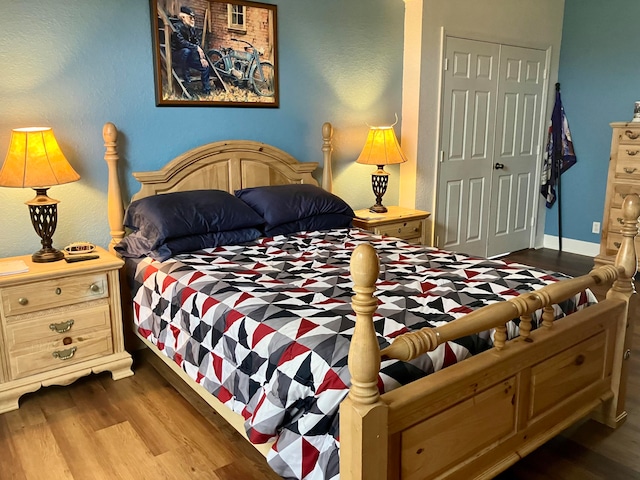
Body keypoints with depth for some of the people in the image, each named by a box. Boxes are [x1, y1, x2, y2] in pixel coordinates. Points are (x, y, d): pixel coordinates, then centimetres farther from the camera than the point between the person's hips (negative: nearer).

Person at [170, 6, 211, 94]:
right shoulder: (177, 27, -19)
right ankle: (184, 74, -19)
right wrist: (196, 48, -32)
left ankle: (207, 91, 10)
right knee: (186, 50, -39)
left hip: (188, 57, 7)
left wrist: (202, 57, -10)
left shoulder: (192, 29, 3)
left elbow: (197, 43, 2)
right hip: (177, 55, -7)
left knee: (205, 66, -6)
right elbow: (181, 42, -33)